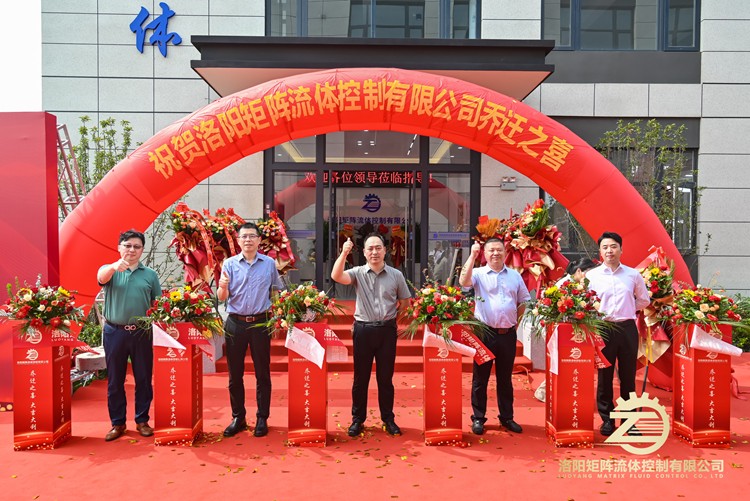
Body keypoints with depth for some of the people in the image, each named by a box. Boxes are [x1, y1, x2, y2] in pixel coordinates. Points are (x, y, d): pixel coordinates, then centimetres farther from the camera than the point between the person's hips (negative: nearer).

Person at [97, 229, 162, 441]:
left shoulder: (150, 274, 6)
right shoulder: (111, 270, 2)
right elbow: (101, 277, -23)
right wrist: (114, 266, -46)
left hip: (142, 333, 1)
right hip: (114, 332, 0)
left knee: (143, 379, 8)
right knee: (115, 380, 9)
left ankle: (142, 420, 23)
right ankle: (117, 423, 23)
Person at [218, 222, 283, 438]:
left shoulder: (269, 263, 3)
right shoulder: (229, 263, 1)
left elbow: (279, 291, 11)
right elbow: (222, 298, -3)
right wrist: (222, 287, -24)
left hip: (261, 323, 0)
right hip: (235, 323, 1)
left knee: (262, 373, 5)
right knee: (235, 373, 7)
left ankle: (262, 418, 17)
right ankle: (238, 418, 21)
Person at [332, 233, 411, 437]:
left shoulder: (396, 275, 3)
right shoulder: (358, 273, -1)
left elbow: (405, 302, 12)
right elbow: (336, 276, -19)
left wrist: (391, 315, 3)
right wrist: (344, 253, -27)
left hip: (387, 330, 1)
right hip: (363, 330, 0)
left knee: (385, 377, 11)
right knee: (361, 377, 9)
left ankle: (388, 419, 26)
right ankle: (358, 419, 23)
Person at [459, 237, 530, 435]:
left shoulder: (515, 275, 10)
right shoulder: (479, 273, -2)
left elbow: (524, 301, 17)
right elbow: (463, 281, -23)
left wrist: (516, 319, 6)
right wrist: (472, 255, -22)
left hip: (508, 334, 3)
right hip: (485, 333, -3)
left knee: (505, 378, 14)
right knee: (480, 378, 4)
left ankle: (507, 417, 27)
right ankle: (478, 418, 16)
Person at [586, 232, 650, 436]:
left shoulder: (633, 274, 6)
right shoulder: (591, 276, 0)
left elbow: (644, 300, 18)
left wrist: (628, 310, 8)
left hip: (627, 328, 2)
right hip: (603, 329, -1)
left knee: (628, 376, 8)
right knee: (604, 376, 5)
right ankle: (607, 419, 17)